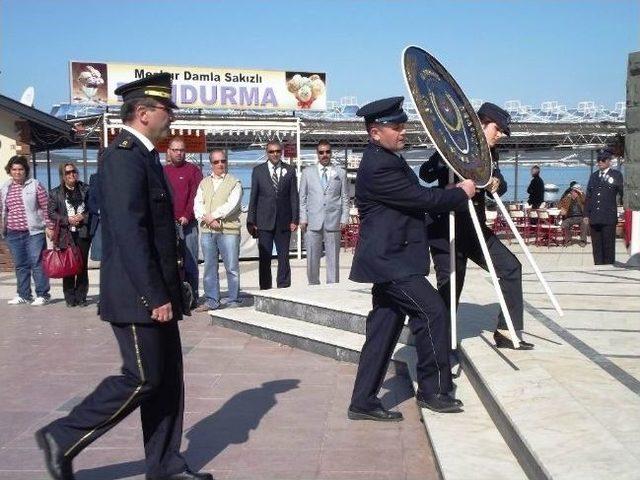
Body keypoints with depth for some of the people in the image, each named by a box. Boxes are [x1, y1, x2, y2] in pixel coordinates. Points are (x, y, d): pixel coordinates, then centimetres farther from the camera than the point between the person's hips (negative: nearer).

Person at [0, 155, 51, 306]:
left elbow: (46, 207, -2)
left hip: (33, 232, -5)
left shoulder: (35, 185, -1)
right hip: (13, 233, 5)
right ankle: (23, 295, 19)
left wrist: (49, 226, -6)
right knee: (20, 265, 11)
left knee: (37, 263, -4)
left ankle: (42, 294, 2)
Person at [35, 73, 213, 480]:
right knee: (142, 378, -3)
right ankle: (63, 438, 12)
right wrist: (155, 296, -22)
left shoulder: (143, 155, 15)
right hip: (138, 295, -10)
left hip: (157, 292, 10)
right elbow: (129, 234, -23)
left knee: (168, 378, 12)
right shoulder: (124, 156, -16)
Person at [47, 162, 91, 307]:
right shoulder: (55, 193, 7)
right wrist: (67, 220, -10)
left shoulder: (85, 189, 8)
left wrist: (83, 217, -10)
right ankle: (70, 298, 7)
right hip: (66, 235, 0)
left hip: (83, 234, 0)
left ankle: (81, 297, 9)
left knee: (82, 267, 2)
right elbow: (51, 213, 3)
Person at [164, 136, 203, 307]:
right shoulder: (163, 171, 15)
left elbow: (196, 195, -3)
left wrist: (187, 216, -12)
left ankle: (191, 298, 1)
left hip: (187, 223, -3)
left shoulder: (193, 170, 6)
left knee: (190, 262, -4)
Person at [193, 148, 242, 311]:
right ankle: (211, 300, 15)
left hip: (228, 230, -4)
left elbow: (232, 205, -9)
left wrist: (213, 216, -11)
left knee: (232, 268, -2)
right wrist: (207, 219, -10)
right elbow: (197, 205, 7)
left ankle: (234, 301, 5)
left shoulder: (234, 183, 4)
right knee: (209, 267, 7)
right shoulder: (204, 183, 17)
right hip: (207, 231, 4)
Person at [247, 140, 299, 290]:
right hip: (264, 221, -1)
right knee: (264, 257, 2)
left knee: (284, 256, 5)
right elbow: (253, 197, 4)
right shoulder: (258, 171, 6)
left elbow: (294, 197, 5)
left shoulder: (290, 170, 7)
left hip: (284, 221, 1)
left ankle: (284, 288, 13)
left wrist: (294, 219, -2)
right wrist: (251, 221, 0)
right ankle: (265, 288, 9)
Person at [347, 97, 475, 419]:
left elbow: (415, 194, 22)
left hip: (389, 258, 10)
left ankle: (363, 402, 16)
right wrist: (461, 193, -4)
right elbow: (421, 199, -18)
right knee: (432, 310, -8)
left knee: (383, 328, 10)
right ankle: (433, 390, 4)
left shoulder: (388, 159, 14)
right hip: (389, 260, -10)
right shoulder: (378, 167, -19)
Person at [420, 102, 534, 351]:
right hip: (446, 229, -8)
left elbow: (501, 186, 13)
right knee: (450, 287, -4)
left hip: (475, 228, 8)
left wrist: (496, 183, -8)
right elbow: (426, 174, -18)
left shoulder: (489, 154, 12)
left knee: (510, 267, 4)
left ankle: (506, 331, 11)